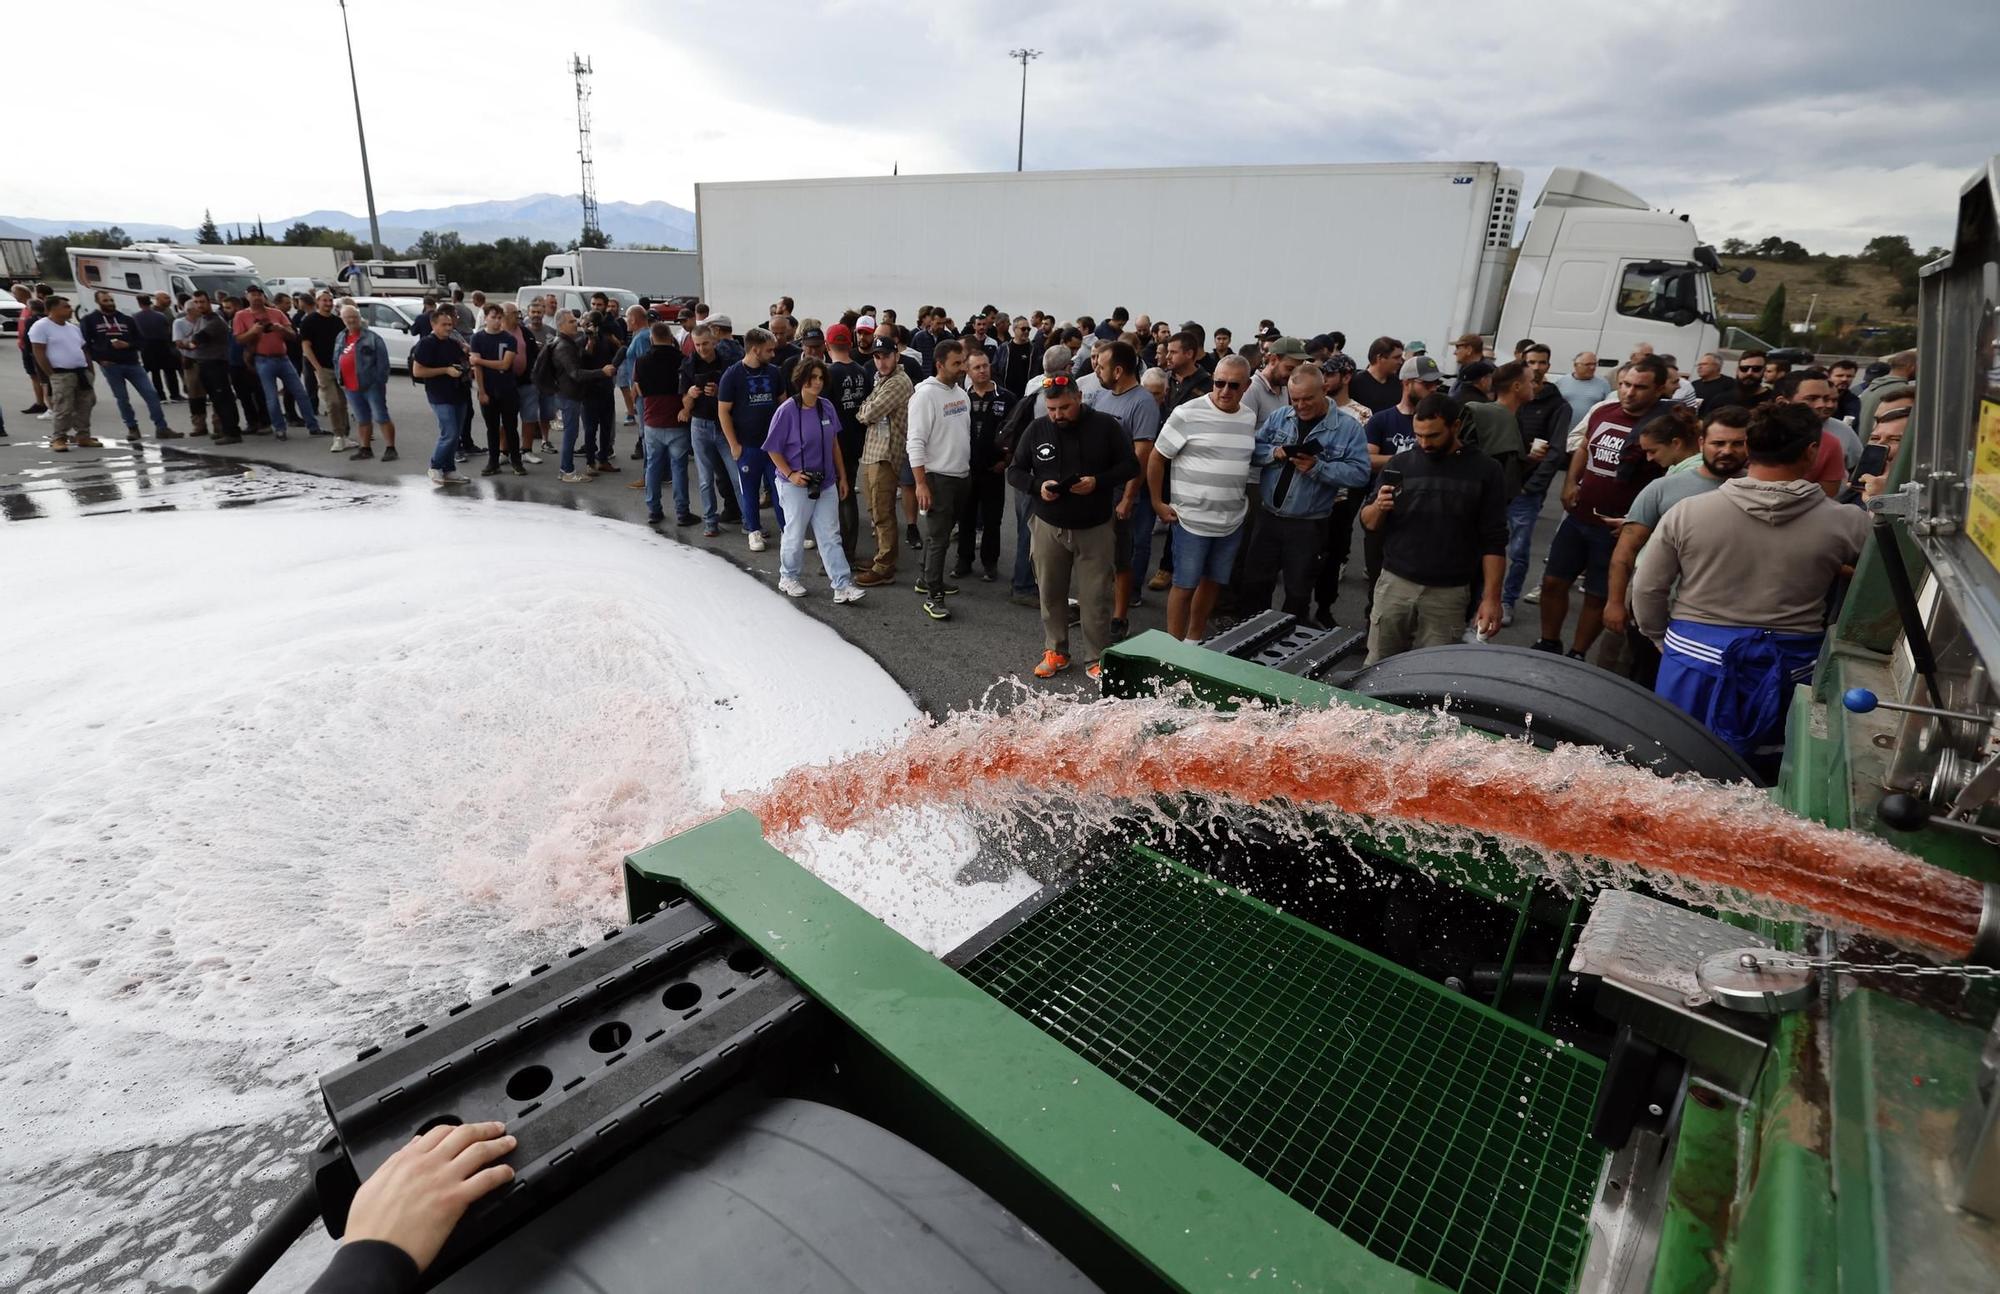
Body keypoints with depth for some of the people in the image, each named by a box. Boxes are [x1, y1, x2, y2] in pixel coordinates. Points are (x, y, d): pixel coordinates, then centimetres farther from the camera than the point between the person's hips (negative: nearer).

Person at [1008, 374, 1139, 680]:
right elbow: (1014, 471, 7)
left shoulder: (1105, 426, -5)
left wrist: (1098, 482, -19)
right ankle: (1055, 651, 28)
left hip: (1094, 528, -2)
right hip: (1048, 526, 2)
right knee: (1050, 593, 11)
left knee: (1095, 597, 2)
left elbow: (1130, 466, -1)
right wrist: (1037, 487, -14)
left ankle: (1097, 658, 15)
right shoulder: (1035, 430, 0)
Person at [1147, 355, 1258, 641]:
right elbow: (1156, 458, -6)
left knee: (1213, 582, 14)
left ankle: (1195, 639, 31)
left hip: (1232, 520, 6)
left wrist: (1246, 499, 14)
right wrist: (1157, 503, -6)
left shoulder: (1249, 419, 6)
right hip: (1192, 518, -5)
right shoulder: (1187, 414, -11)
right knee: (1185, 585, 2)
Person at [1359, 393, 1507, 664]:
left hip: (1448, 593, -1)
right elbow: (1368, 522, 8)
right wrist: (1378, 507, -15)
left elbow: (1494, 541, 0)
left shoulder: (1484, 471, 0)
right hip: (1395, 584, 2)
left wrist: (1491, 598, -7)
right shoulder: (1401, 463, 5)